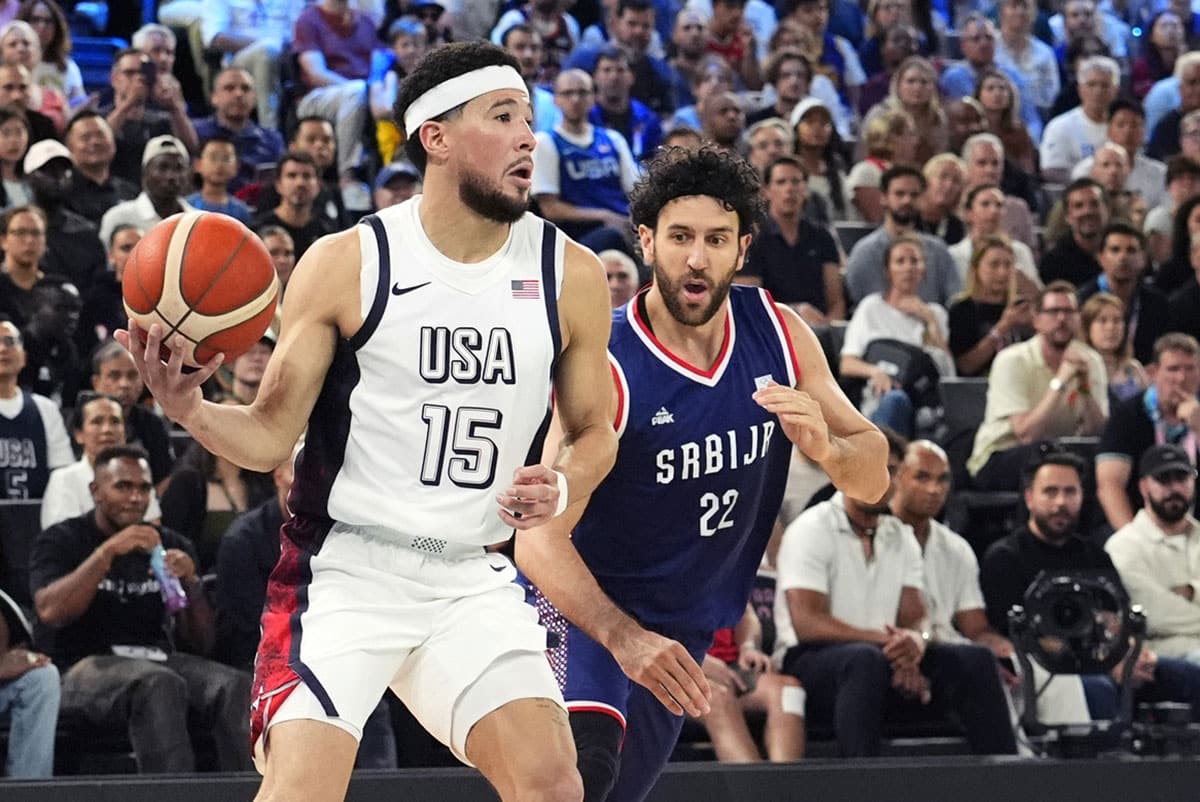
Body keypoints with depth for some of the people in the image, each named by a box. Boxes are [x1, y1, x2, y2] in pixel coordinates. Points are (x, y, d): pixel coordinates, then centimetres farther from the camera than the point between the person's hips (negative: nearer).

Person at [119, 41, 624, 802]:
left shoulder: (572, 276, 1)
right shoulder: (345, 264, -7)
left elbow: (594, 432, 14)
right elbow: (270, 436, -4)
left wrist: (562, 484, -9)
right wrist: (186, 407, -24)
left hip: (474, 577, 3)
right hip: (344, 564, -3)